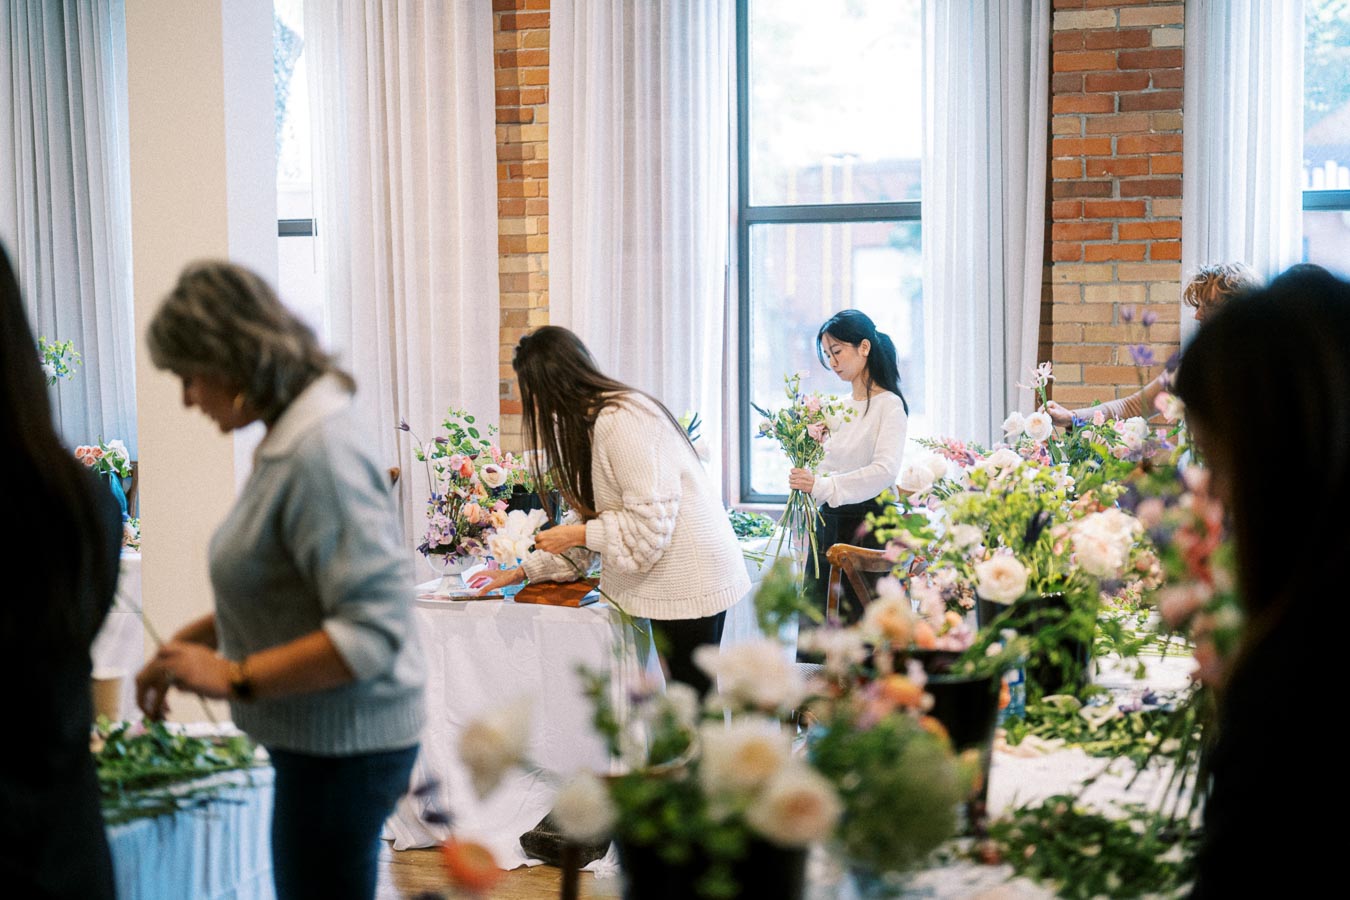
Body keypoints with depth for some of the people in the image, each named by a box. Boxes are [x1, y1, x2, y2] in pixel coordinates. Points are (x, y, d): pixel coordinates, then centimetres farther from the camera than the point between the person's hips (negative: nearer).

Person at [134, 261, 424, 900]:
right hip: (318, 737, 10)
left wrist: (233, 677, -23)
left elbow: (373, 632, -27)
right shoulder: (289, 438, 8)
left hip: (343, 748, -10)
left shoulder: (322, 452, -23)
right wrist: (190, 640, 14)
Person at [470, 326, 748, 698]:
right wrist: (522, 572, 17)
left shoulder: (622, 420, -19)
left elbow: (648, 521, -22)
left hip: (688, 579, -10)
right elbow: (593, 516, 19)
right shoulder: (595, 422, 14)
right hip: (673, 579, 10)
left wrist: (578, 534, -11)